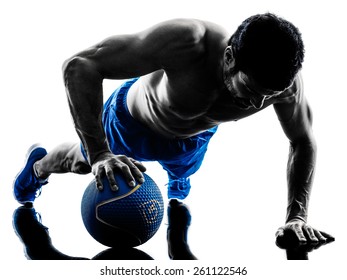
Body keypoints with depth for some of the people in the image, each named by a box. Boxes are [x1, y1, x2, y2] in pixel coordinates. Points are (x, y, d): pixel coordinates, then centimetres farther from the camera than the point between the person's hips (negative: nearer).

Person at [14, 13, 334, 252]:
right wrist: (99, 154, -51)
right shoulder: (184, 41, -49)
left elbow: (304, 142, -16)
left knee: (181, 174, 36)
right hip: (132, 121, -2)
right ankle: (38, 166, 62)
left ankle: (176, 180, 74)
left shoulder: (283, 82, -36)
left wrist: (297, 215, -25)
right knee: (83, 162, 28)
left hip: (195, 139, 3)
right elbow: (78, 66, -46)